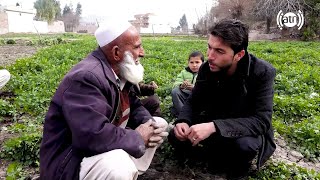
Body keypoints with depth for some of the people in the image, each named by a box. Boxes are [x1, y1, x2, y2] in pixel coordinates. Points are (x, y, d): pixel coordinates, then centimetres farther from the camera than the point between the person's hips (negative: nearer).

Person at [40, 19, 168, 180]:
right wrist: (138, 138, -21)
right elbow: (94, 136, -35)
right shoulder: (85, 77, -26)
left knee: (159, 124, 9)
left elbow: (134, 105, 14)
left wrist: (148, 123, -8)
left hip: (106, 148, 9)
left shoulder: (119, 72, 3)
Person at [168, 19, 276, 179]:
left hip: (248, 132, -4)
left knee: (243, 145, -38)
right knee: (175, 136, -12)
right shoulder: (207, 69, -12)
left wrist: (214, 127, -45)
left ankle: (238, 165, -2)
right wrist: (183, 121, -28)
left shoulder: (263, 73, -26)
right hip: (213, 126, 4)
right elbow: (193, 102, -3)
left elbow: (261, 121, -33)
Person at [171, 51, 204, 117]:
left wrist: (194, 88, -30)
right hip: (184, 95, 3)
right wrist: (181, 86, -23)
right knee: (174, 91, -24)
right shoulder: (184, 72, 14)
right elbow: (176, 84, 2)